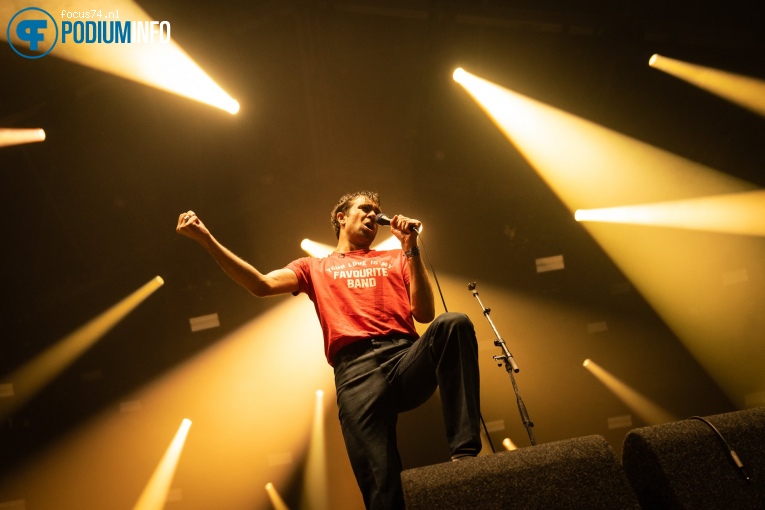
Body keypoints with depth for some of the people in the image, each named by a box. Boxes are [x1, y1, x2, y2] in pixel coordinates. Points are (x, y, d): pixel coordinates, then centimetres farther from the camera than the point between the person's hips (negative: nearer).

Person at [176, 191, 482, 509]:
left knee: (452, 323, -31)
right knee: (380, 482, -18)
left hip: (407, 357, 2)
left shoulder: (396, 259, 28)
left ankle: (465, 453, -32)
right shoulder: (315, 268, 27)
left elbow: (424, 314, 13)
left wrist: (411, 248, 7)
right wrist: (205, 238, 3)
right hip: (356, 369, -1)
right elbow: (262, 285, 10)